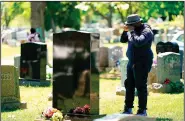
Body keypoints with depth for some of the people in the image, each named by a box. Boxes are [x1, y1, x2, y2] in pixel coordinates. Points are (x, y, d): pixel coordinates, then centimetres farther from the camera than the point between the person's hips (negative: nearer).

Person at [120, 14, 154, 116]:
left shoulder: (146, 31, -15)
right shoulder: (134, 30, 11)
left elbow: (138, 42, -31)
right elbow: (123, 40, 14)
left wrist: (132, 31, -21)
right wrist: (125, 31, -2)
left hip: (142, 63, -9)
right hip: (132, 62, 9)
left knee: (140, 86, -7)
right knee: (129, 85, 12)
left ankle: (142, 111, -1)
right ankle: (128, 109, 20)